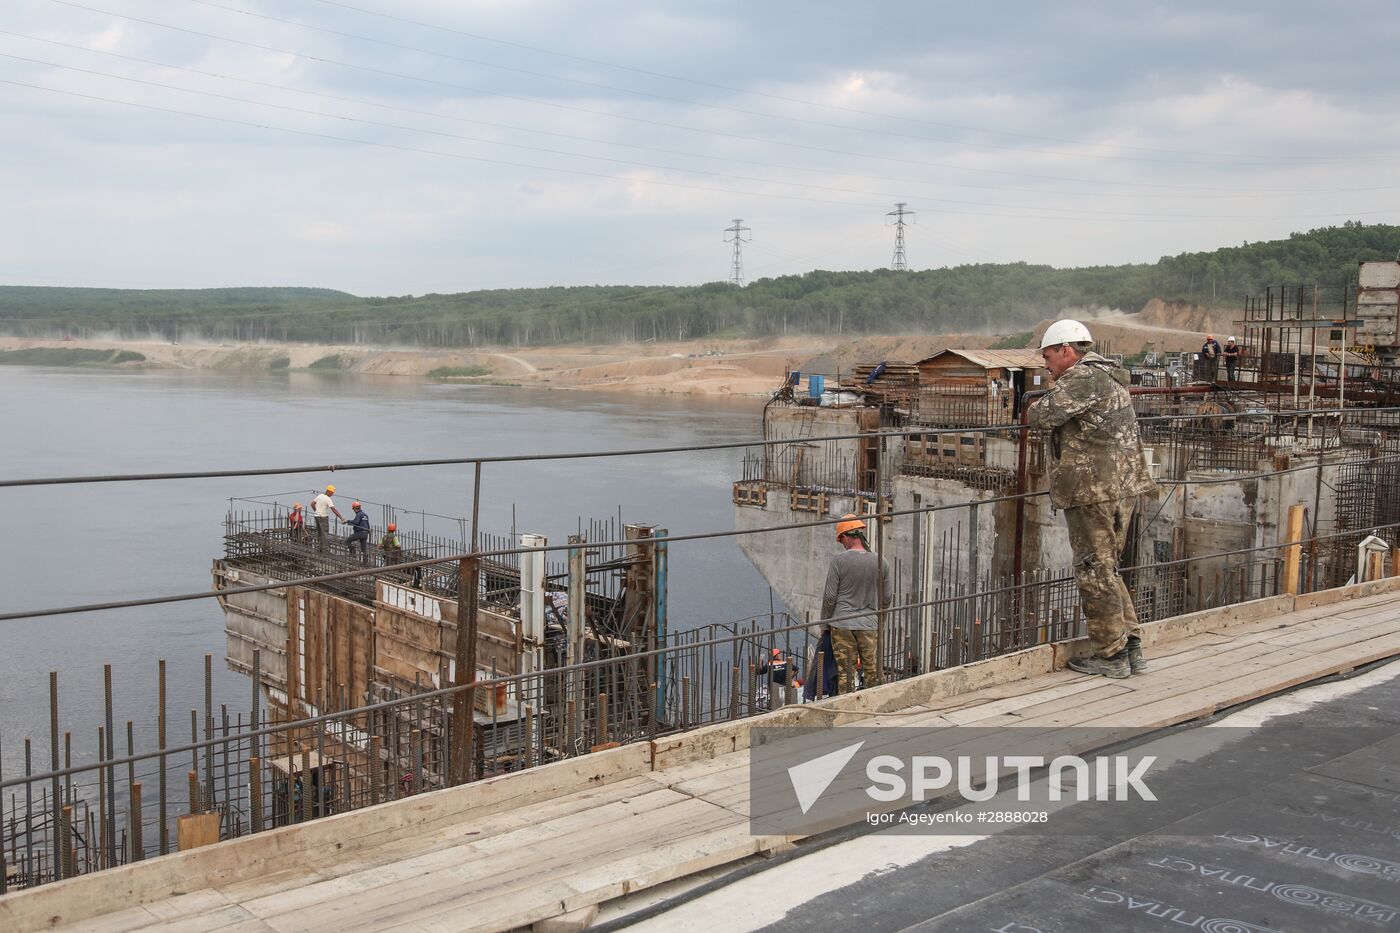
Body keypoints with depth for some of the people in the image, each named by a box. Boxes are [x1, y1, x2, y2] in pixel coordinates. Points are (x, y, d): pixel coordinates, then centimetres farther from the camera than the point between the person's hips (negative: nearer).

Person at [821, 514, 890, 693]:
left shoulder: (839, 561, -9)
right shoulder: (879, 563, 0)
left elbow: (830, 597, -6)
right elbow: (886, 599, 9)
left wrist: (824, 621, 8)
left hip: (842, 625, -2)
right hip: (870, 625, 2)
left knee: (845, 672, 5)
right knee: (873, 673, 8)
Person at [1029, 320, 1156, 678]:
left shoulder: (1083, 377, -12)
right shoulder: (1107, 377, 21)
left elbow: (1044, 416, -19)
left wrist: (1038, 407, 3)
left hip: (1095, 490, -10)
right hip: (1121, 488, 10)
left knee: (1094, 572, -2)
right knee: (1105, 569, 17)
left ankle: (1111, 655, 5)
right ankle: (1130, 647, 19)